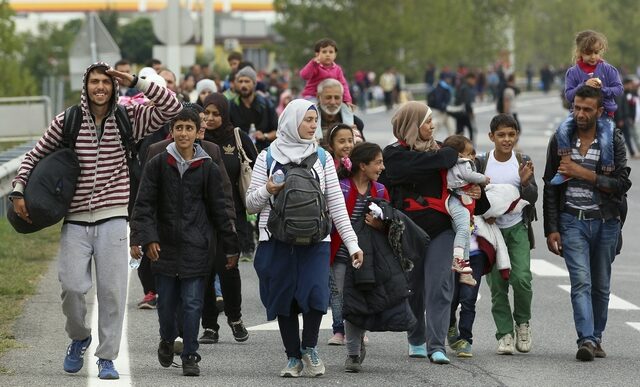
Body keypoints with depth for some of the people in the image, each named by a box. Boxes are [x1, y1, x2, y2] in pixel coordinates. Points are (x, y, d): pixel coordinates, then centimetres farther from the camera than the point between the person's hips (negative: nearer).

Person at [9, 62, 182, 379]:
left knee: (112, 290, -2)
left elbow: (172, 107, -4)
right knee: (72, 285, -8)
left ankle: (107, 356, 9)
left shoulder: (128, 119, 2)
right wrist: (18, 191, -1)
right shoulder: (67, 121, 2)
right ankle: (78, 337, 21)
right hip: (75, 221, 0)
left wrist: (135, 82, -9)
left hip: (112, 219, 0)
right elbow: (35, 156, 11)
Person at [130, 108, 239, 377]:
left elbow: (218, 209, 8)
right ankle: (167, 340, 36)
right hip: (165, 246, 1)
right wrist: (147, 238, -14)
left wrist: (231, 246, 10)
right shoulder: (158, 164, 1)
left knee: (192, 303, -4)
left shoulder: (208, 168, 2)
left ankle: (190, 356, 4)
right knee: (166, 302, 8)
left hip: (196, 248, -1)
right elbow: (144, 204, -2)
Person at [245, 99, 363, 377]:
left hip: (314, 241, 0)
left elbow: (336, 204, 7)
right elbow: (251, 205, 8)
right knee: (284, 300, 1)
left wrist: (352, 243, 1)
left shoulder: (322, 158, 8)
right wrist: (267, 191, -14)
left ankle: (309, 346, 6)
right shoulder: (268, 157, 5)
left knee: (314, 292, -17)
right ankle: (293, 357, 16)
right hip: (277, 241, 0)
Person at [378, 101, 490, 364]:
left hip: (440, 229, 2)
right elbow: (422, 163, -18)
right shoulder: (394, 155, 0)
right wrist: (453, 156, -8)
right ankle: (416, 340, 26)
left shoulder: (438, 150, 13)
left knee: (439, 286, -9)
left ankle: (436, 345, -11)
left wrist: (476, 194, 0)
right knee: (413, 286, 8)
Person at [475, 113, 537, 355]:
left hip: (517, 228, 0)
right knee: (497, 284, 0)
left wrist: (525, 182, -20)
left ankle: (522, 322, 9)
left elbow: (532, 199, -1)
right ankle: (504, 334, 8)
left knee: (521, 278, -15)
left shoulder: (523, 162, 0)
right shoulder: (481, 163, -3)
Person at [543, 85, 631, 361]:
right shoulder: (560, 140, 2)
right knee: (581, 282, -14)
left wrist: (585, 174, -18)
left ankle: (596, 337, 21)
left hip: (606, 222, 1)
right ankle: (586, 339, -23)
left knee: (601, 285, 9)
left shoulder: (613, 141, -1)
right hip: (572, 221, -1)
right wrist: (551, 230, -1)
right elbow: (550, 187, 4)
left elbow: (622, 183, -10)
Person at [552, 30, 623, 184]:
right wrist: (584, 86, -17)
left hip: (604, 112, -1)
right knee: (563, 129, -26)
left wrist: (603, 89, -16)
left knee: (606, 141, -24)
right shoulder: (573, 72, 4)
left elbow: (619, 89, 1)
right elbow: (568, 95, -2)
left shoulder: (608, 69, 4)